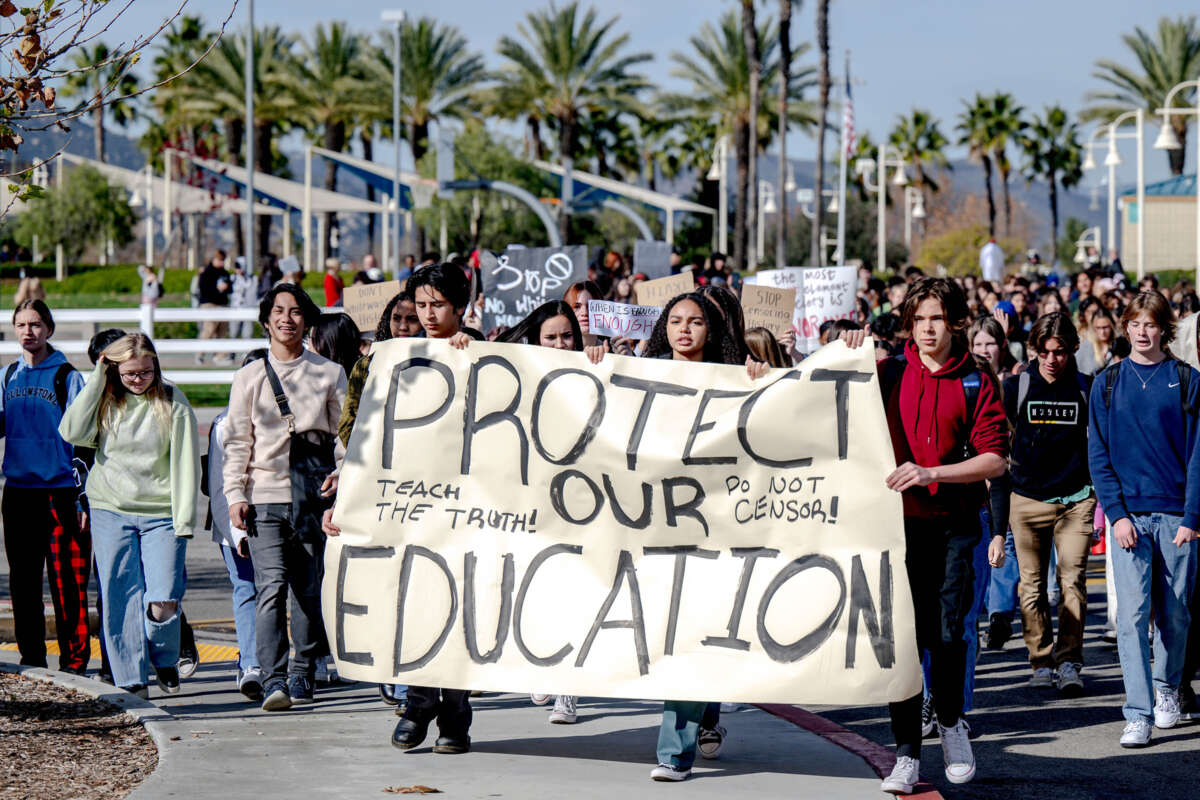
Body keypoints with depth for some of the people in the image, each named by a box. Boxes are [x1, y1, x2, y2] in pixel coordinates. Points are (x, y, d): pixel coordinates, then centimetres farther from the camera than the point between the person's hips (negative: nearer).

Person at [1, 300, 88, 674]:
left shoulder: (67, 377, -3)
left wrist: (82, 497, -9)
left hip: (60, 490, -5)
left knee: (67, 580, -5)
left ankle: (74, 658, 1)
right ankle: (31, 654, 17)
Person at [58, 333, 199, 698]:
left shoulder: (173, 405, 0)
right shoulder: (105, 401, 6)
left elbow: (186, 465, -1)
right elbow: (72, 432, -11)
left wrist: (185, 520, -8)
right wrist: (97, 380, -8)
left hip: (160, 515, -2)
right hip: (111, 513, 2)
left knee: (163, 603, -10)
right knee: (121, 600, -1)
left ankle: (165, 659, 19)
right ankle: (133, 680, 8)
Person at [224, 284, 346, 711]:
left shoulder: (330, 373, 11)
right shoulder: (249, 377, 12)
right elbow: (237, 441, 10)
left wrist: (341, 472, -6)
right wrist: (235, 494, 0)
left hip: (315, 495, 1)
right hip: (265, 495, -1)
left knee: (310, 591, 3)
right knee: (271, 586, -15)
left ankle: (302, 676, 15)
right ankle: (273, 680, -19)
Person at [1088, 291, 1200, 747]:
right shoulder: (1107, 384, 7)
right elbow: (1099, 454, 5)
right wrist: (1117, 514, -7)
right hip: (1129, 513, 0)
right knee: (1132, 611, -9)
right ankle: (1138, 714, -10)